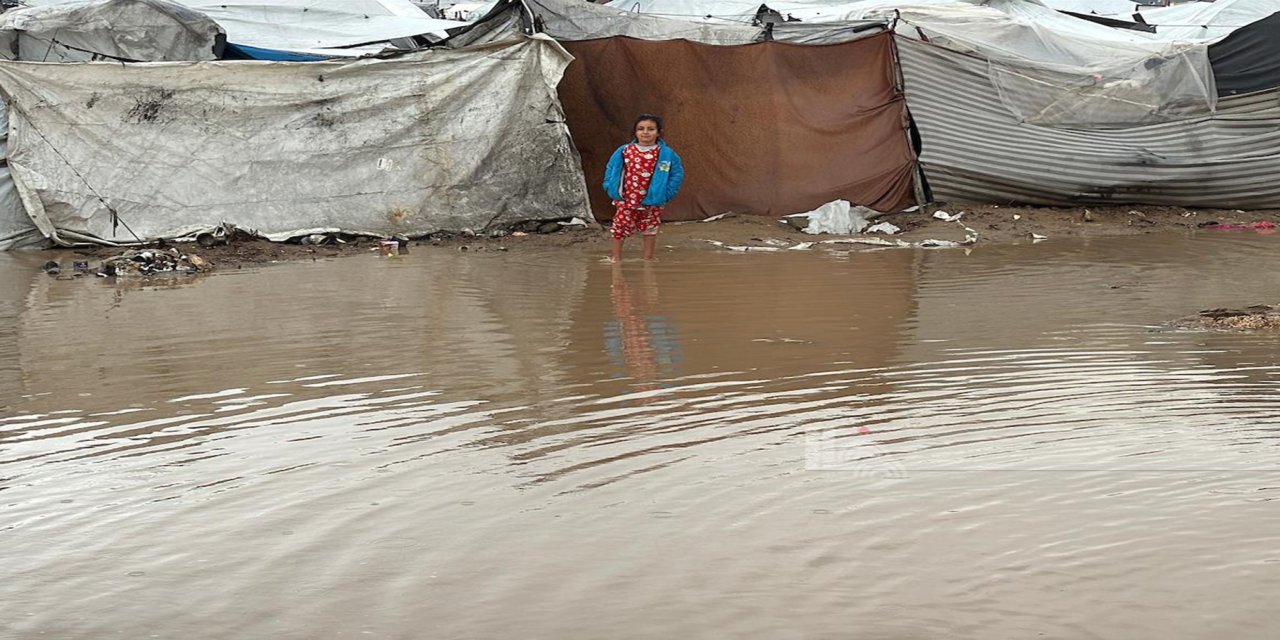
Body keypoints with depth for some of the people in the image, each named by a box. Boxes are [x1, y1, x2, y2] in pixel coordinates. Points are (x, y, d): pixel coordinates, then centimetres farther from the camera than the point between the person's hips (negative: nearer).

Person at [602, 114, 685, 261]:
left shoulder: (666, 154, -7)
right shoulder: (624, 151, -3)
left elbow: (677, 173, 1)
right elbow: (611, 168, 10)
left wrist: (666, 193, -6)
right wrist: (610, 187, 1)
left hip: (651, 202, -1)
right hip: (626, 200, 1)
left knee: (650, 230, 12)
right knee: (619, 228, 2)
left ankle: (648, 260, 25)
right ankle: (616, 258, 16)